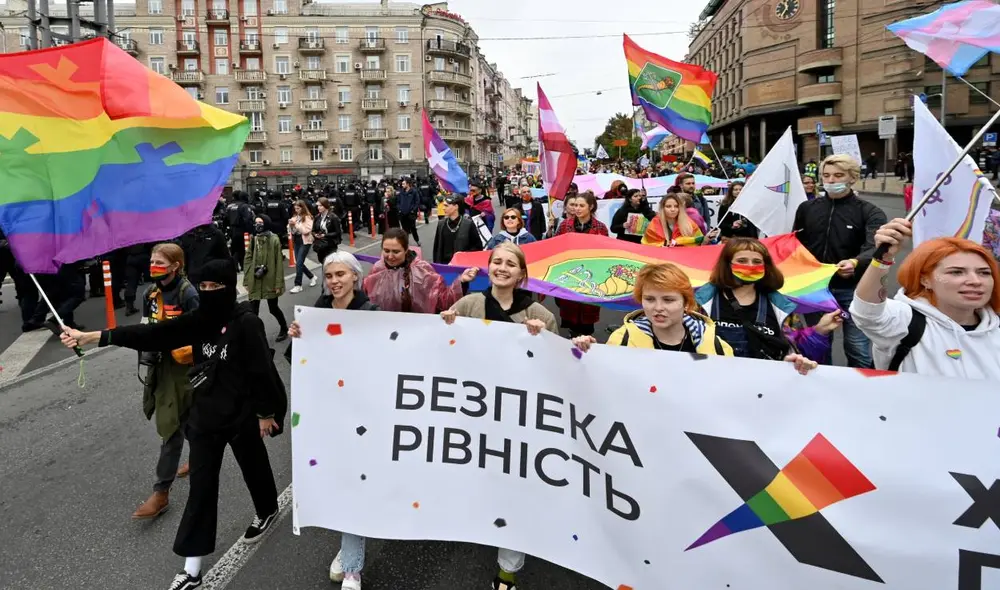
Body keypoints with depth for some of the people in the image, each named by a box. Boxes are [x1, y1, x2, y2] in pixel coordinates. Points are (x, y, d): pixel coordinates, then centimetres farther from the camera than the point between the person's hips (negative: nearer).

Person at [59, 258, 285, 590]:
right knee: (201, 486, 7)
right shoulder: (199, 320, -1)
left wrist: (266, 413, -12)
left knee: (253, 467, 19)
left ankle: (266, 512, 51)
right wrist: (91, 337, -12)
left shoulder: (247, 323, -20)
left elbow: (261, 371, -17)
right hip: (205, 415, 5)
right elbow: (152, 335, -6)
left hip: (242, 417, -5)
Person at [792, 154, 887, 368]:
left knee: (859, 351, 2)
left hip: (853, 290, -3)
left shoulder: (870, 212, -5)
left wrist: (856, 263, -43)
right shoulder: (807, 208, 7)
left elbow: (875, 248, -22)